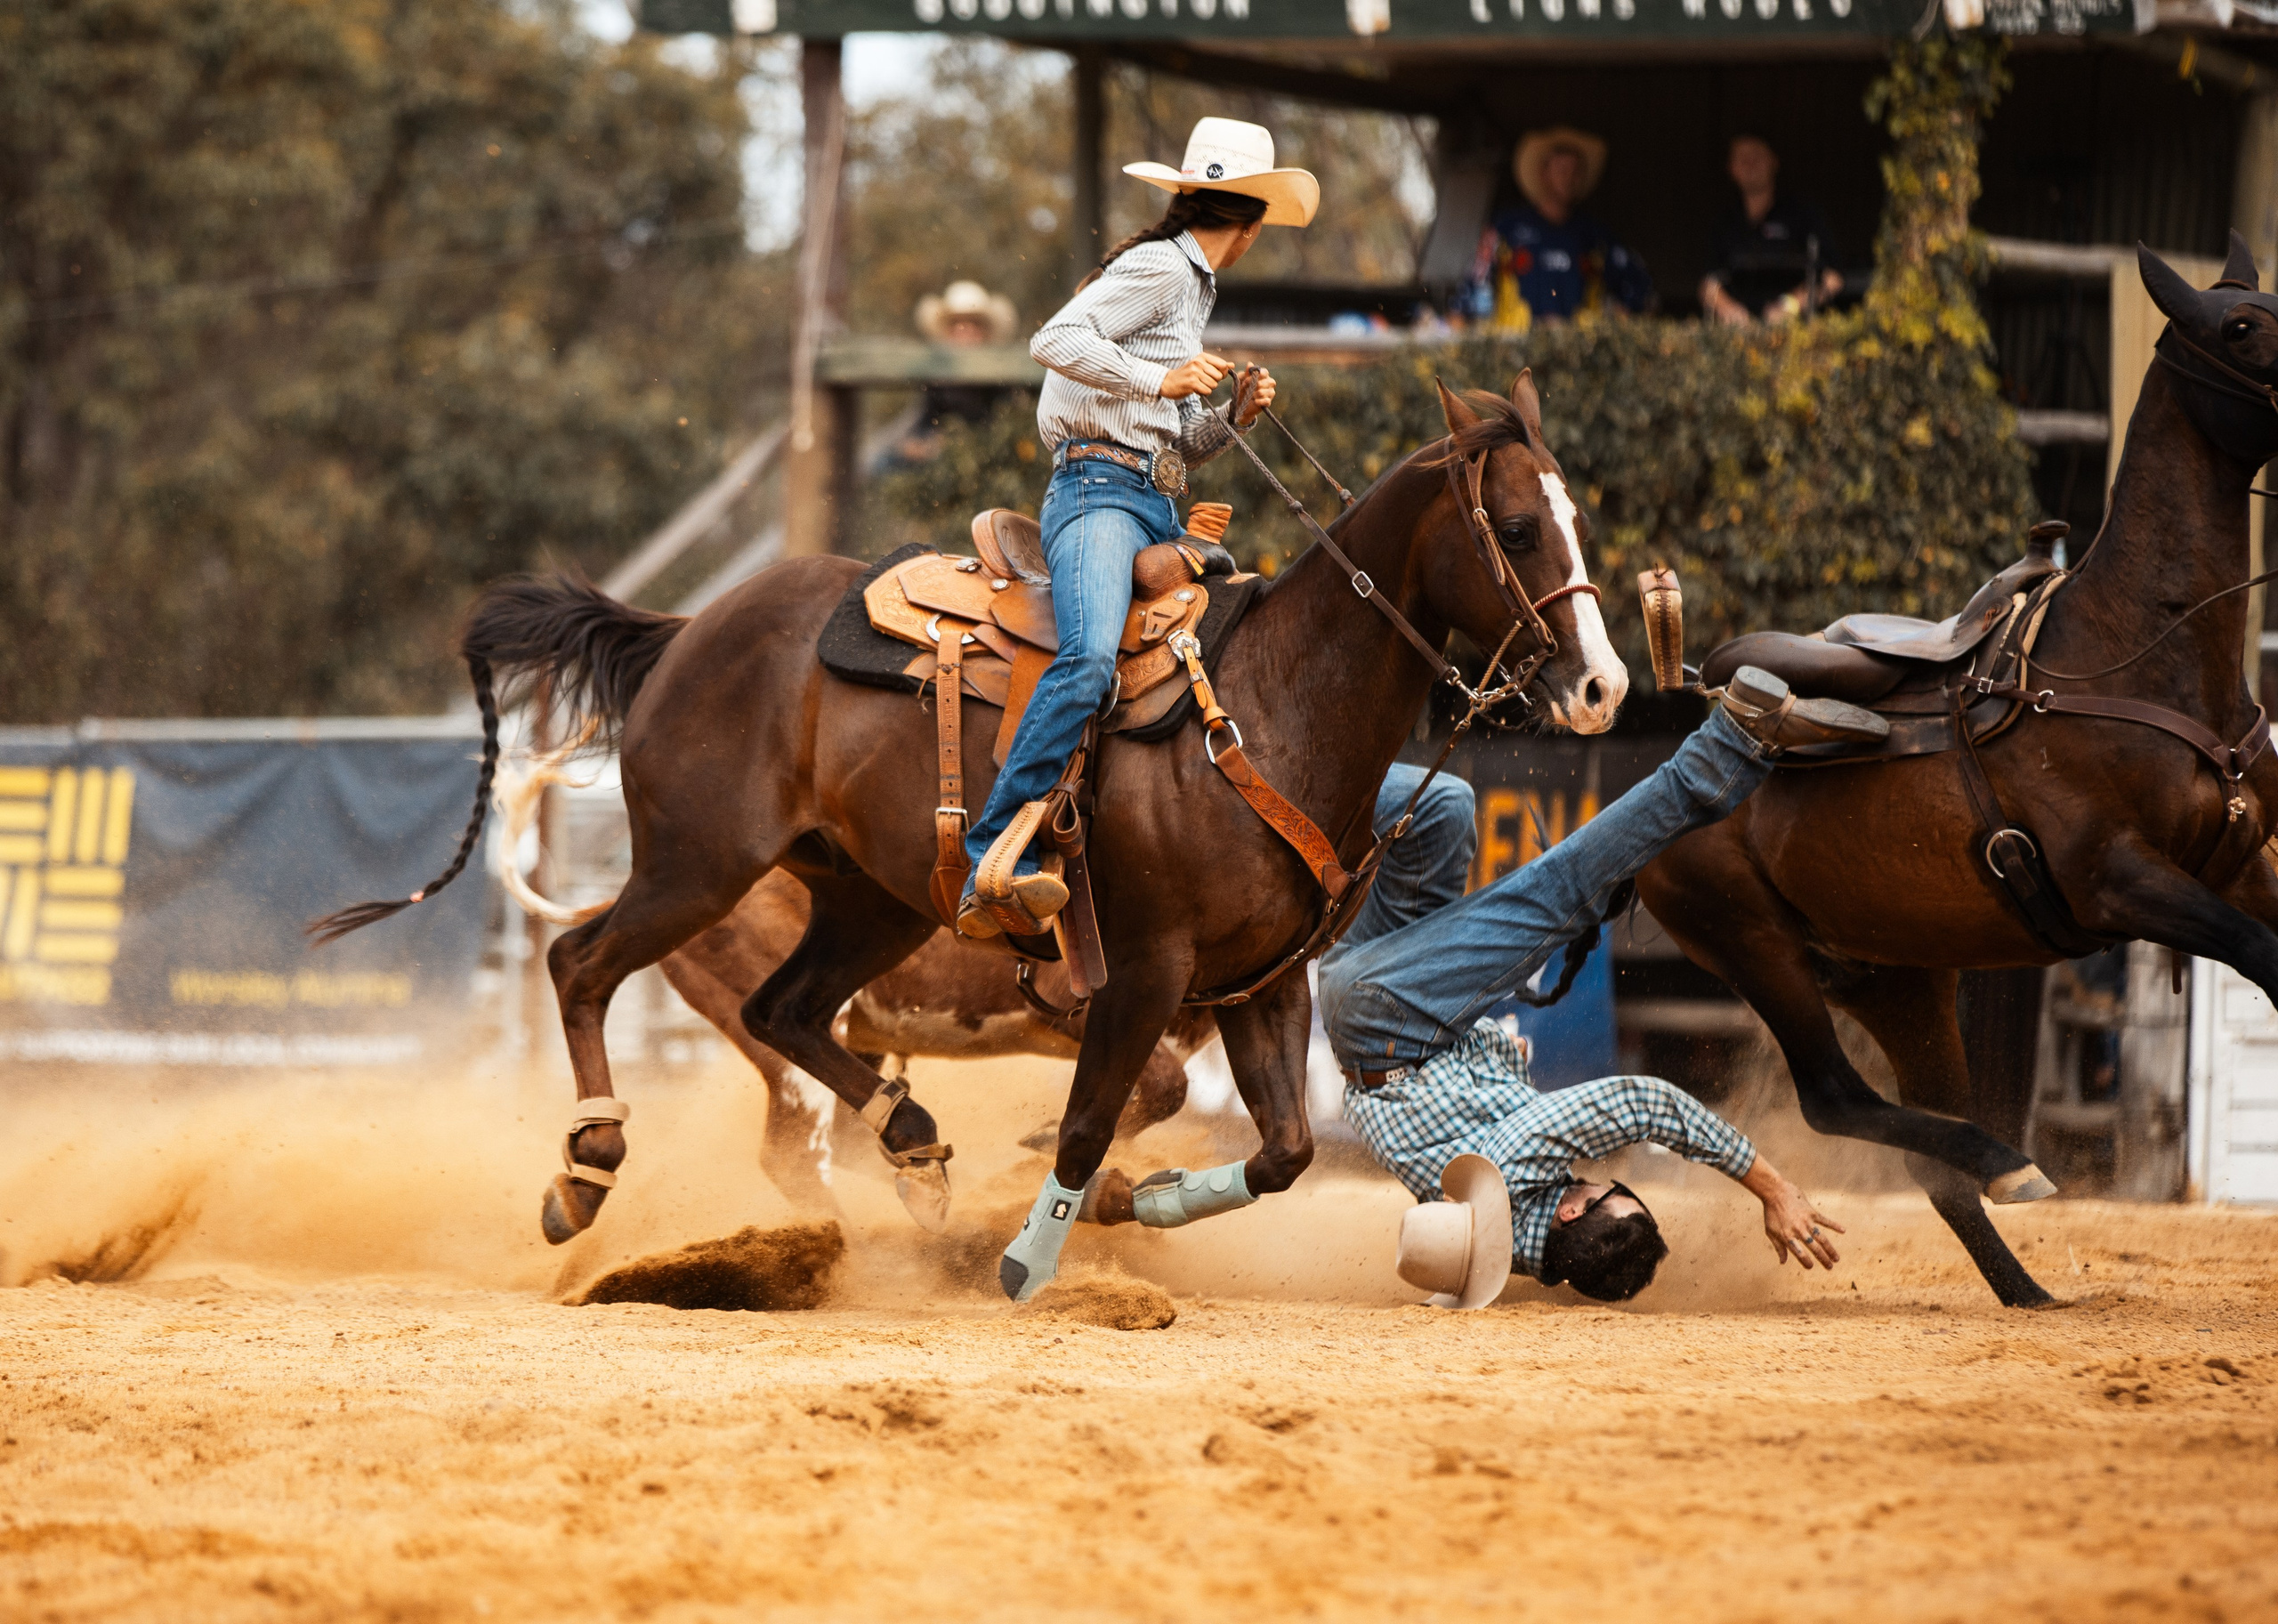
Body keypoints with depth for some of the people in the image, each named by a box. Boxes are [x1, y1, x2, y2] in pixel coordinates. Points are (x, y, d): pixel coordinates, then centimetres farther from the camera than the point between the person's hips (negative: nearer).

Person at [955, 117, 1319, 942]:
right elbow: (1057, 339, -15)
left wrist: (1233, 417, 14)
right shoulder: (1158, 268, 0)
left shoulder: (1190, 288, 30)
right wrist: (1160, 381, -15)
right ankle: (993, 864, -41)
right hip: (1099, 491, -10)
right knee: (1089, 662, -31)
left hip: (1158, 511, 10)